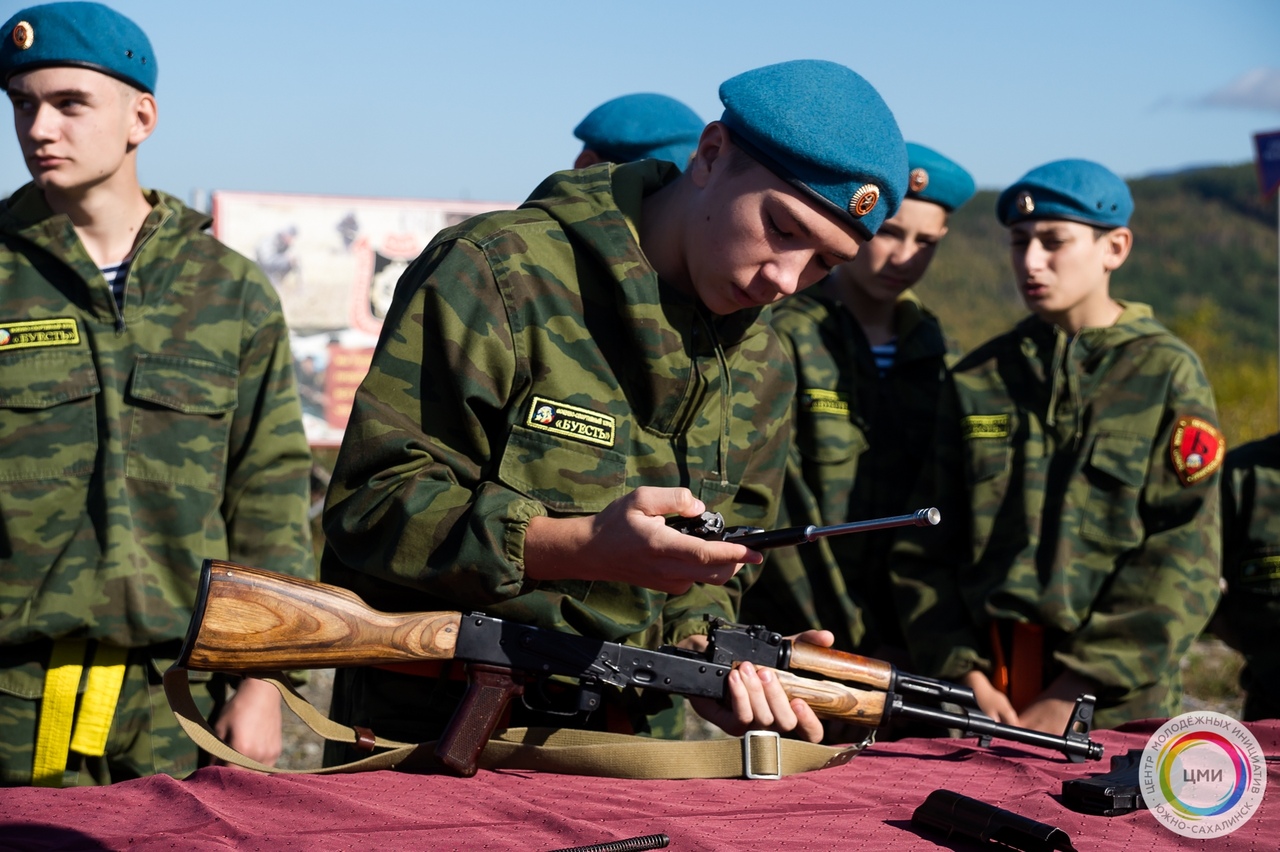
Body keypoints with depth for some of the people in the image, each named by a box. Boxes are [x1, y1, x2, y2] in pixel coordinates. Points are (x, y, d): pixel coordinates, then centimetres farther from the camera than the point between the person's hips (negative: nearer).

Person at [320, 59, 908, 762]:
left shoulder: (759, 369, 12)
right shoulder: (493, 274, -8)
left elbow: (704, 584, 15)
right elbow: (371, 506, -13)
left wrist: (701, 652, -8)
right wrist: (586, 547, -25)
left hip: (630, 757, 6)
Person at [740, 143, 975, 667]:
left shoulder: (934, 353, 10)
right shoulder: (782, 338, -5)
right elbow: (781, 514, -10)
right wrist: (851, 641, -11)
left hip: (909, 648, 4)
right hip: (795, 642, -4)